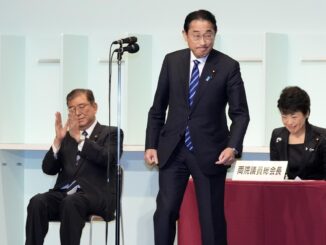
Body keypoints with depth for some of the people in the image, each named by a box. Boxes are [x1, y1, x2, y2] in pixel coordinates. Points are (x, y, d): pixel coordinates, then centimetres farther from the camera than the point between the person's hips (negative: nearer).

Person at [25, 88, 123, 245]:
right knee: (37, 202, -27)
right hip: (63, 193, 4)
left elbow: (106, 159, -11)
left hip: (96, 196, -4)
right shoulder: (67, 135, 22)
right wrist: (58, 139, -3)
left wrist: (79, 137, -15)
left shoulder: (111, 133, 10)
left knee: (71, 202, -36)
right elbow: (48, 169, 11)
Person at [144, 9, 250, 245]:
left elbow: (240, 113, -5)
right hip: (172, 150, 2)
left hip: (209, 152, -2)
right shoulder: (172, 61, 3)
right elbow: (158, 108, 9)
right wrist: (151, 145, 4)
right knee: (165, 211, -4)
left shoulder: (228, 66, -6)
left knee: (212, 216, 3)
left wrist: (233, 147, -20)